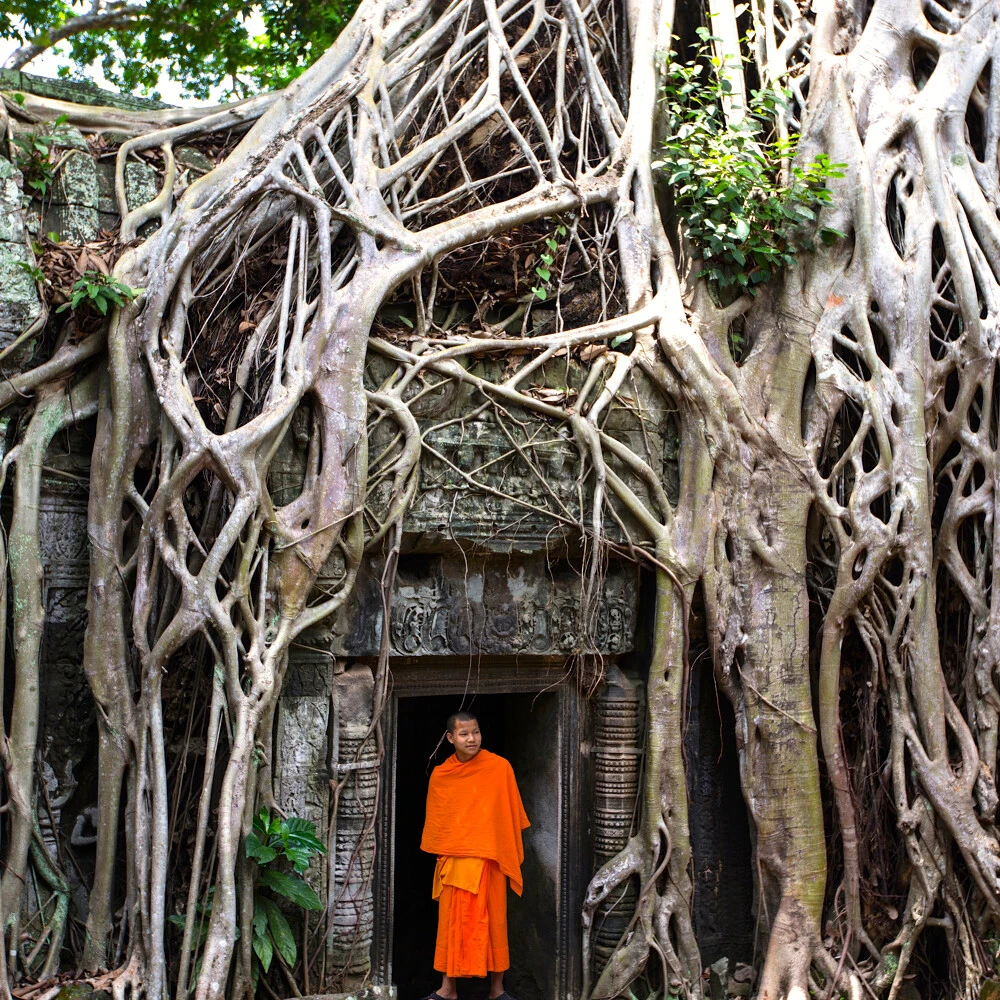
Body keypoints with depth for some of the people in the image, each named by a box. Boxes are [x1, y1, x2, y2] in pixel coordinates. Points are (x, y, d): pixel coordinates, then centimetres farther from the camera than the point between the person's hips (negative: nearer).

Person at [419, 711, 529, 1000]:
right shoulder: (440, 775, 0)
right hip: (453, 860, 2)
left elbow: (510, 816, -1)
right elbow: (435, 820, 9)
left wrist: (512, 857, 0)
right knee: (452, 922, 9)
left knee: (494, 921, 6)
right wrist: (440, 857, 9)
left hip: (490, 859, -2)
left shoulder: (500, 767, -7)